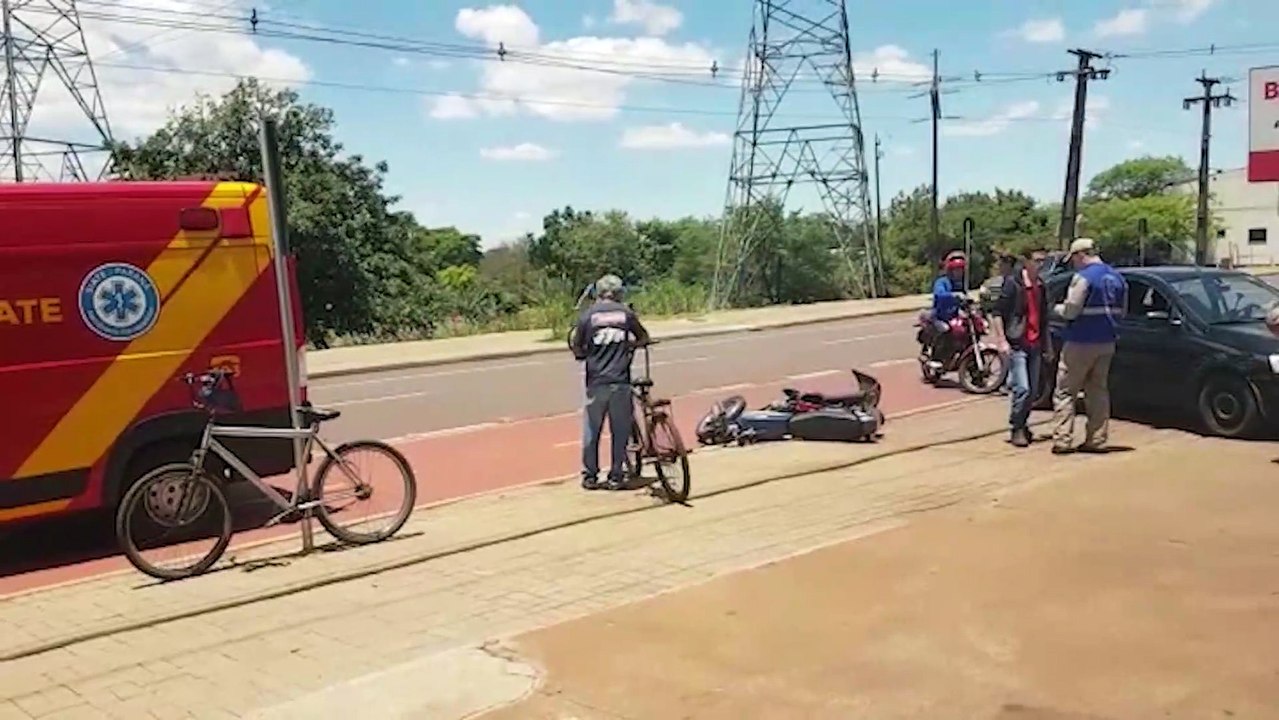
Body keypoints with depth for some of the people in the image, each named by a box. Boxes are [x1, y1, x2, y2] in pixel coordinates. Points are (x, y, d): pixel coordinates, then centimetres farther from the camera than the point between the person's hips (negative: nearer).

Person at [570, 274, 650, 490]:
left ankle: (590, 476, 16)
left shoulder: (587, 315, -1)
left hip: (596, 381, 0)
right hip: (621, 381, 1)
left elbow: (577, 349, 1)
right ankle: (616, 476, 13)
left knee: (592, 430, 10)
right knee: (620, 430, 9)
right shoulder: (626, 313, 2)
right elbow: (644, 338, 14)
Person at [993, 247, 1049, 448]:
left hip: (1035, 345, 7)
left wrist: (1046, 343, 20)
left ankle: (1022, 425, 25)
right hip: (1016, 344, -7)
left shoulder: (1040, 285, 11)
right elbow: (997, 313, -10)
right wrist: (1002, 340, -16)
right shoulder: (1012, 283, -9)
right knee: (1022, 389, -13)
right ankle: (1016, 429, -1)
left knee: (1033, 391, 10)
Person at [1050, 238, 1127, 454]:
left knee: (1065, 392, -1)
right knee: (1098, 391, 13)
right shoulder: (1117, 278, 10)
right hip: (1106, 343, 8)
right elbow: (1121, 311, 15)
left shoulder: (1084, 277, -15)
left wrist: (1058, 308, 3)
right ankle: (1097, 440, 14)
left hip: (1081, 343, -8)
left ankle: (1062, 440, -5)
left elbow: (1071, 311, -16)